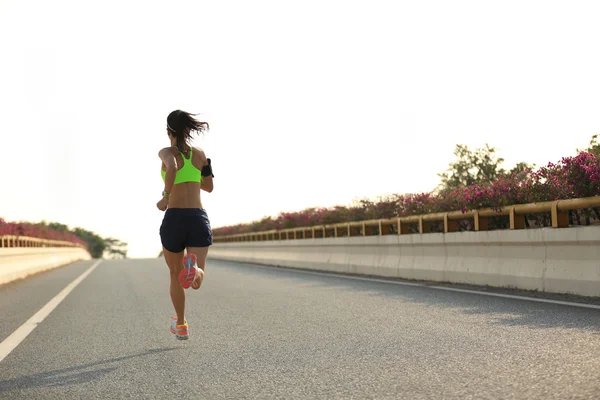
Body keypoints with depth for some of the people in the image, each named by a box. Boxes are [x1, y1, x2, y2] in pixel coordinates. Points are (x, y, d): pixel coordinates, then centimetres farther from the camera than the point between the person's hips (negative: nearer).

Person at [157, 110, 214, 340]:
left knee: (175, 273, 22)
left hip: (174, 219, -2)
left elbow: (172, 167, -25)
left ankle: (181, 326, 32)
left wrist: (166, 197, -13)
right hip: (199, 219, 2)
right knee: (196, 282, -3)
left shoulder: (167, 152, 0)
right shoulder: (200, 154, 13)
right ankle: (194, 268, -42)